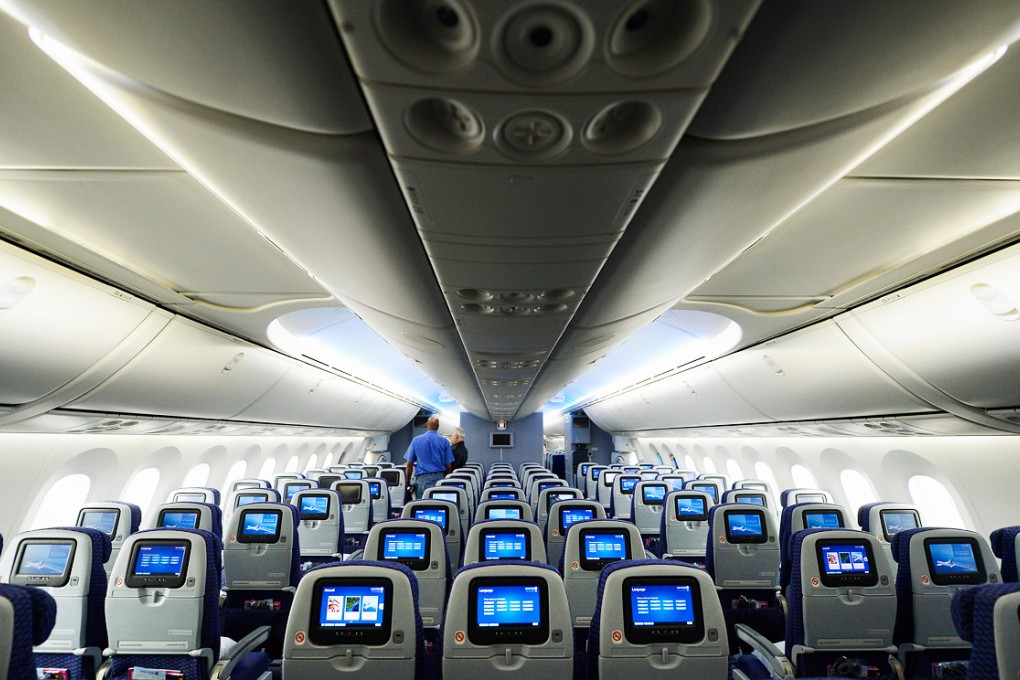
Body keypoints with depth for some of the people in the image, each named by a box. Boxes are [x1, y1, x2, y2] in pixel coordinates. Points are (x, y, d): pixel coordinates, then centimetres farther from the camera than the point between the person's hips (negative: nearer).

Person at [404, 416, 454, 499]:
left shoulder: (416, 440, 5)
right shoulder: (444, 441, 1)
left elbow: (409, 464, 4)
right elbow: (448, 465, 0)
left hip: (422, 479, 0)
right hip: (439, 477, 0)